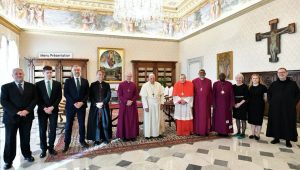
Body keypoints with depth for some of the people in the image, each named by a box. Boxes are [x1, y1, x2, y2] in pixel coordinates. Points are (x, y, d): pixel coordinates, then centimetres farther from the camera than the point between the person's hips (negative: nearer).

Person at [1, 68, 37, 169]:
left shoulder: (31, 86, 6)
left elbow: (35, 99, 1)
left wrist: (27, 110, -13)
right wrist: (17, 112, -17)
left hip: (27, 116, 2)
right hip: (11, 116, -1)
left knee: (26, 137, 13)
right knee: (10, 139, 6)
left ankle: (27, 155, 30)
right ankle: (8, 161, 22)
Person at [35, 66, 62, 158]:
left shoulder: (57, 84, 4)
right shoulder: (38, 84, 2)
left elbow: (59, 97, 0)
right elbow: (37, 98, -1)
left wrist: (52, 107, -11)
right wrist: (44, 108, -12)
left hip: (54, 110, 1)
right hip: (42, 110, 0)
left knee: (53, 130, 5)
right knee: (42, 130, 5)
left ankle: (51, 148, 19)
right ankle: (43, 149, 18)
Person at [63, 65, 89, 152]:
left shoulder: (85, 81, 7)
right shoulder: (68, 81, 2)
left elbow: (87, 94, 3)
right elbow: (66, 94, -5)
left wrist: (82, 102, -11)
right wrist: (74, 103, -14)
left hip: (82, 105, 2)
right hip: (70, 106, -1)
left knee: (82, 124, 9)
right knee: (68, 125, 5)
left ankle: (82, 140, 24)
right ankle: (66, 144, 17)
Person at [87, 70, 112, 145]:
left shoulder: (107, 85, 8)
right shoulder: (93, 85, 6)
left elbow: (108, 96, 0)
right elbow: (90, 96, 0)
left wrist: (102, 103, -12)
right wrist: (96, 104, -12)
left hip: (105, 107, 1)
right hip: (95, 106, 0)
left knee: (105, 122, 5)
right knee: (96, 123, 2)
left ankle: (106, 138, 16)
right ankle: (97, 139, 12)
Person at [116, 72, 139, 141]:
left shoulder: (134, 85, 7)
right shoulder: (121, 84, 0)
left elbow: (136, 95, 5)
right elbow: (119, 95, -5)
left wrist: (132, 101, -10)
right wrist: (126, 101, -14)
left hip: (132, 105, 2)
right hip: (123, 105, -2)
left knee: (133, 120, 5)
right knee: (124, 120, 1)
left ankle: (133, 135, 14)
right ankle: (125, 136, 11)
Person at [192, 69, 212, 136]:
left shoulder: (208, 81, 4)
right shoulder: (194, 81, 0)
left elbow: (211, 92, 5)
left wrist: (211, 102, 2)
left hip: (206, 102, 1)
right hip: (197, 102, -1)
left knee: (206, 116, 7)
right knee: (197, 116, 5)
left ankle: (206, 131, 18)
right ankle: (197, 131, 15)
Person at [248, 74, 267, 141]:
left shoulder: (262, 87, -6)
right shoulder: (250, 87, 3)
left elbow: (265, 97, 1)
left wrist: (261, 102, 9)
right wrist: (251, 101, 2)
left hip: (259, 106, -3)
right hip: (251, 106, 3)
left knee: (258, 120, 4)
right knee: (252, 120, 10)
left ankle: (257, 134, 16)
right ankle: (253, 133, 23)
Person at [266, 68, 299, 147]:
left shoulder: (293, 84, 2)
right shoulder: (273, 84, 5)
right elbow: (269, 94, 14)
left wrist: (293, 103, -3)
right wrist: (271, 102, 4)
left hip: (289, 109, -1)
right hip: (275, 108, 1)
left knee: (288, 124, 6)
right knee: (276, 123, 6)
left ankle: (288, 140, 18)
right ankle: (276, 138, 19)